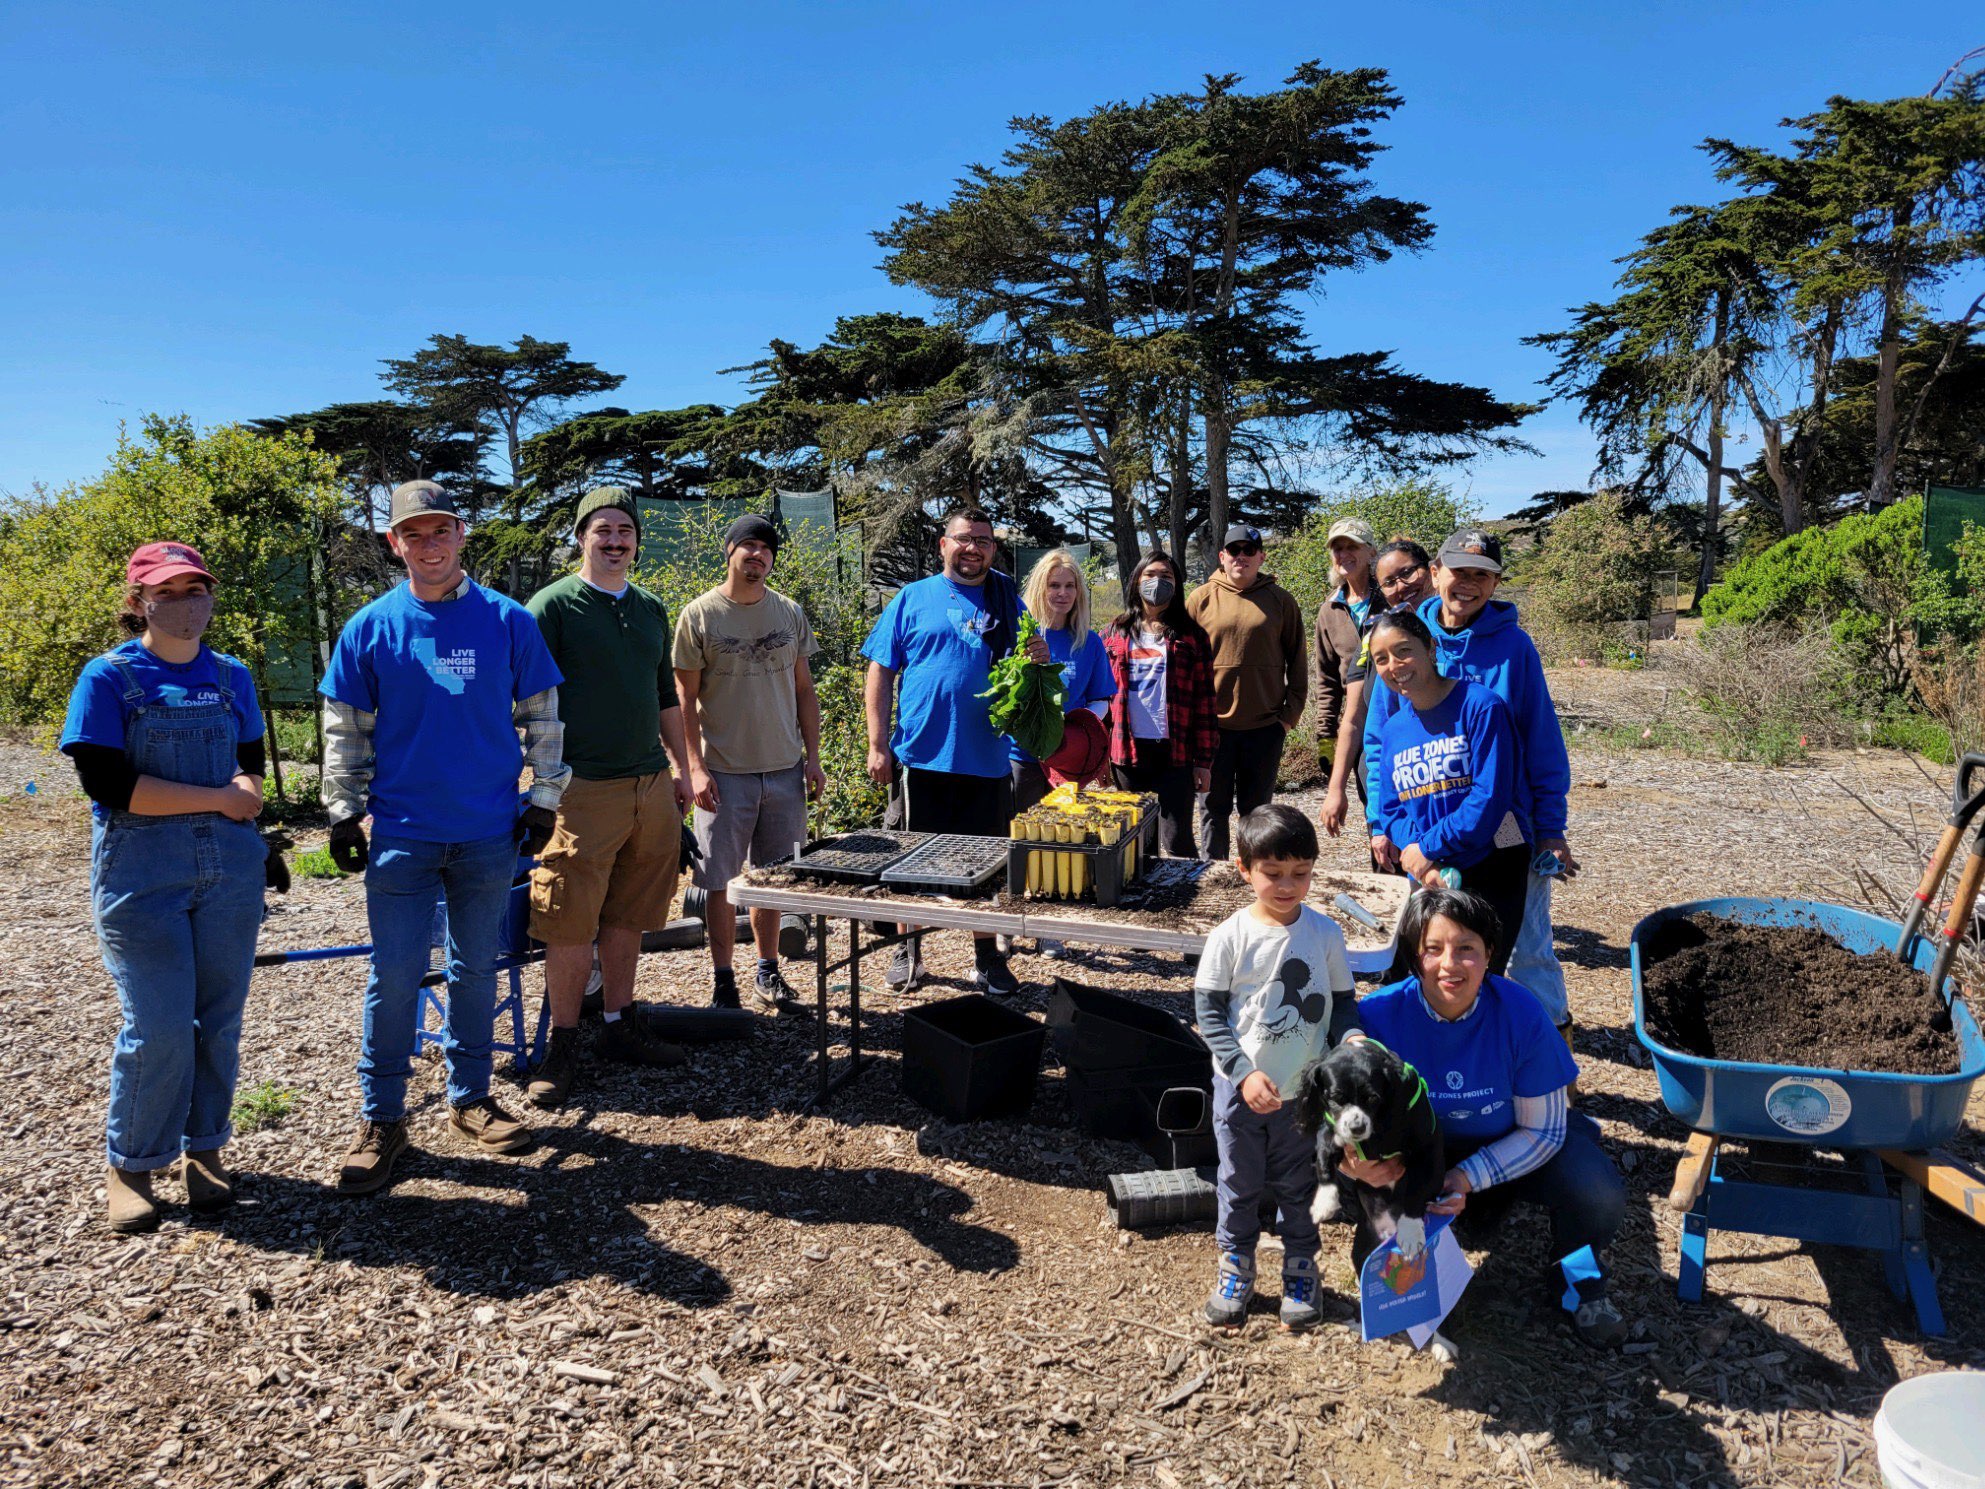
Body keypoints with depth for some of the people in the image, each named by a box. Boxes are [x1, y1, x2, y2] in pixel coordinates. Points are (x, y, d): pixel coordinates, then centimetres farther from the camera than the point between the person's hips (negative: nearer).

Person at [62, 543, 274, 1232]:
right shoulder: (110, 676, -4)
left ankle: (204, 1148, 25)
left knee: (219, 1019, 7)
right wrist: (217, 799, -13)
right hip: (140, 877, -4)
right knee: (160, 1027, -6)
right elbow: (107, 782, -12)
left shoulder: (231, 676, 9)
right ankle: (130, 1164, 14)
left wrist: (246, 789, -9)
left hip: (230, 871, 4)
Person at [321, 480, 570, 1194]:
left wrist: (544, 800, 3)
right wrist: (343, 814, 3)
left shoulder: (508, 620, 0)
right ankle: (381, 1119, 15)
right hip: (402, 832, -1)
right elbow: (345, 731, 6)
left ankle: (470, 1099, 27)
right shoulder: (370, 627, 0)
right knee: (394, 978, 2)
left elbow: (541, 717, 6)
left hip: (489, 832, 1)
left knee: (476, 969, 12)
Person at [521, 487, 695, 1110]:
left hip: (651, 786, 6)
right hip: (582, 791, -5)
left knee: (627, 918, 12)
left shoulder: (651, 610, 14)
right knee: (571, 924, -1)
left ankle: (619, 1028, 23)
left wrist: (680, 767, 20)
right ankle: (562, 1046, 11)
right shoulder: (552, 606, -4)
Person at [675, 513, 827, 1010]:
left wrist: (812, 756, 6)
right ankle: (723, 980, 15)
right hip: (725, 772, -3)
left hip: (784, 769, 3)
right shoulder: (699, 615, -4)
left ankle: (768, 970, 25)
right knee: (721, 881, 3)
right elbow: (684, 698, -4)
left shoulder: (789, 613, 7)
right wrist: (695, 767, -11)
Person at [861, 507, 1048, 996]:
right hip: (922, 757, -1)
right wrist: (878, 745, -5)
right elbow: (880, 675, 2)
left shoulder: (1007, 602, 9)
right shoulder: (912, 599, 3)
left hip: (987, 762, 2)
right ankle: (908, 951, 25)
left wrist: (1038, 659, -12)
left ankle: (986, 957, 24)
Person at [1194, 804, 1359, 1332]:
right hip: (1240, 1089, -1)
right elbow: (1208, 1010, -9)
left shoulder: (1324, 933, -7)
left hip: (1305, 1090, 1)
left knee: (1299, 1185, 15)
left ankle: (1300, 1270, 36)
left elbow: (1343, 1001, 2)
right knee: (1239, 1183, 14)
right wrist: (1244, 1072, -17)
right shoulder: (1230, 937, -13)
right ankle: (1235, 1268, 34)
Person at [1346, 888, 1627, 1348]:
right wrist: (1358, 1163, -39)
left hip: (1514, 1146, 0)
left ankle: (1577, 1283, 11)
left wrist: (1470, 1177, -26)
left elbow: (1544, 1130, -15)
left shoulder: (1520, 1013, -24)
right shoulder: (1379, 1015, -25)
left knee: (1600, 1197, -27)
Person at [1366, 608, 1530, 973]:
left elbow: (1490, 798, -18)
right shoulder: (1392, 730, 7)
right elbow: (1389, 808, 9)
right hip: (1428, 874, 5)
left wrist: (1426, 849, -15)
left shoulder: (1479, 705, -12)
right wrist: (1409, 850, -12)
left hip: (1491, 868, -5)